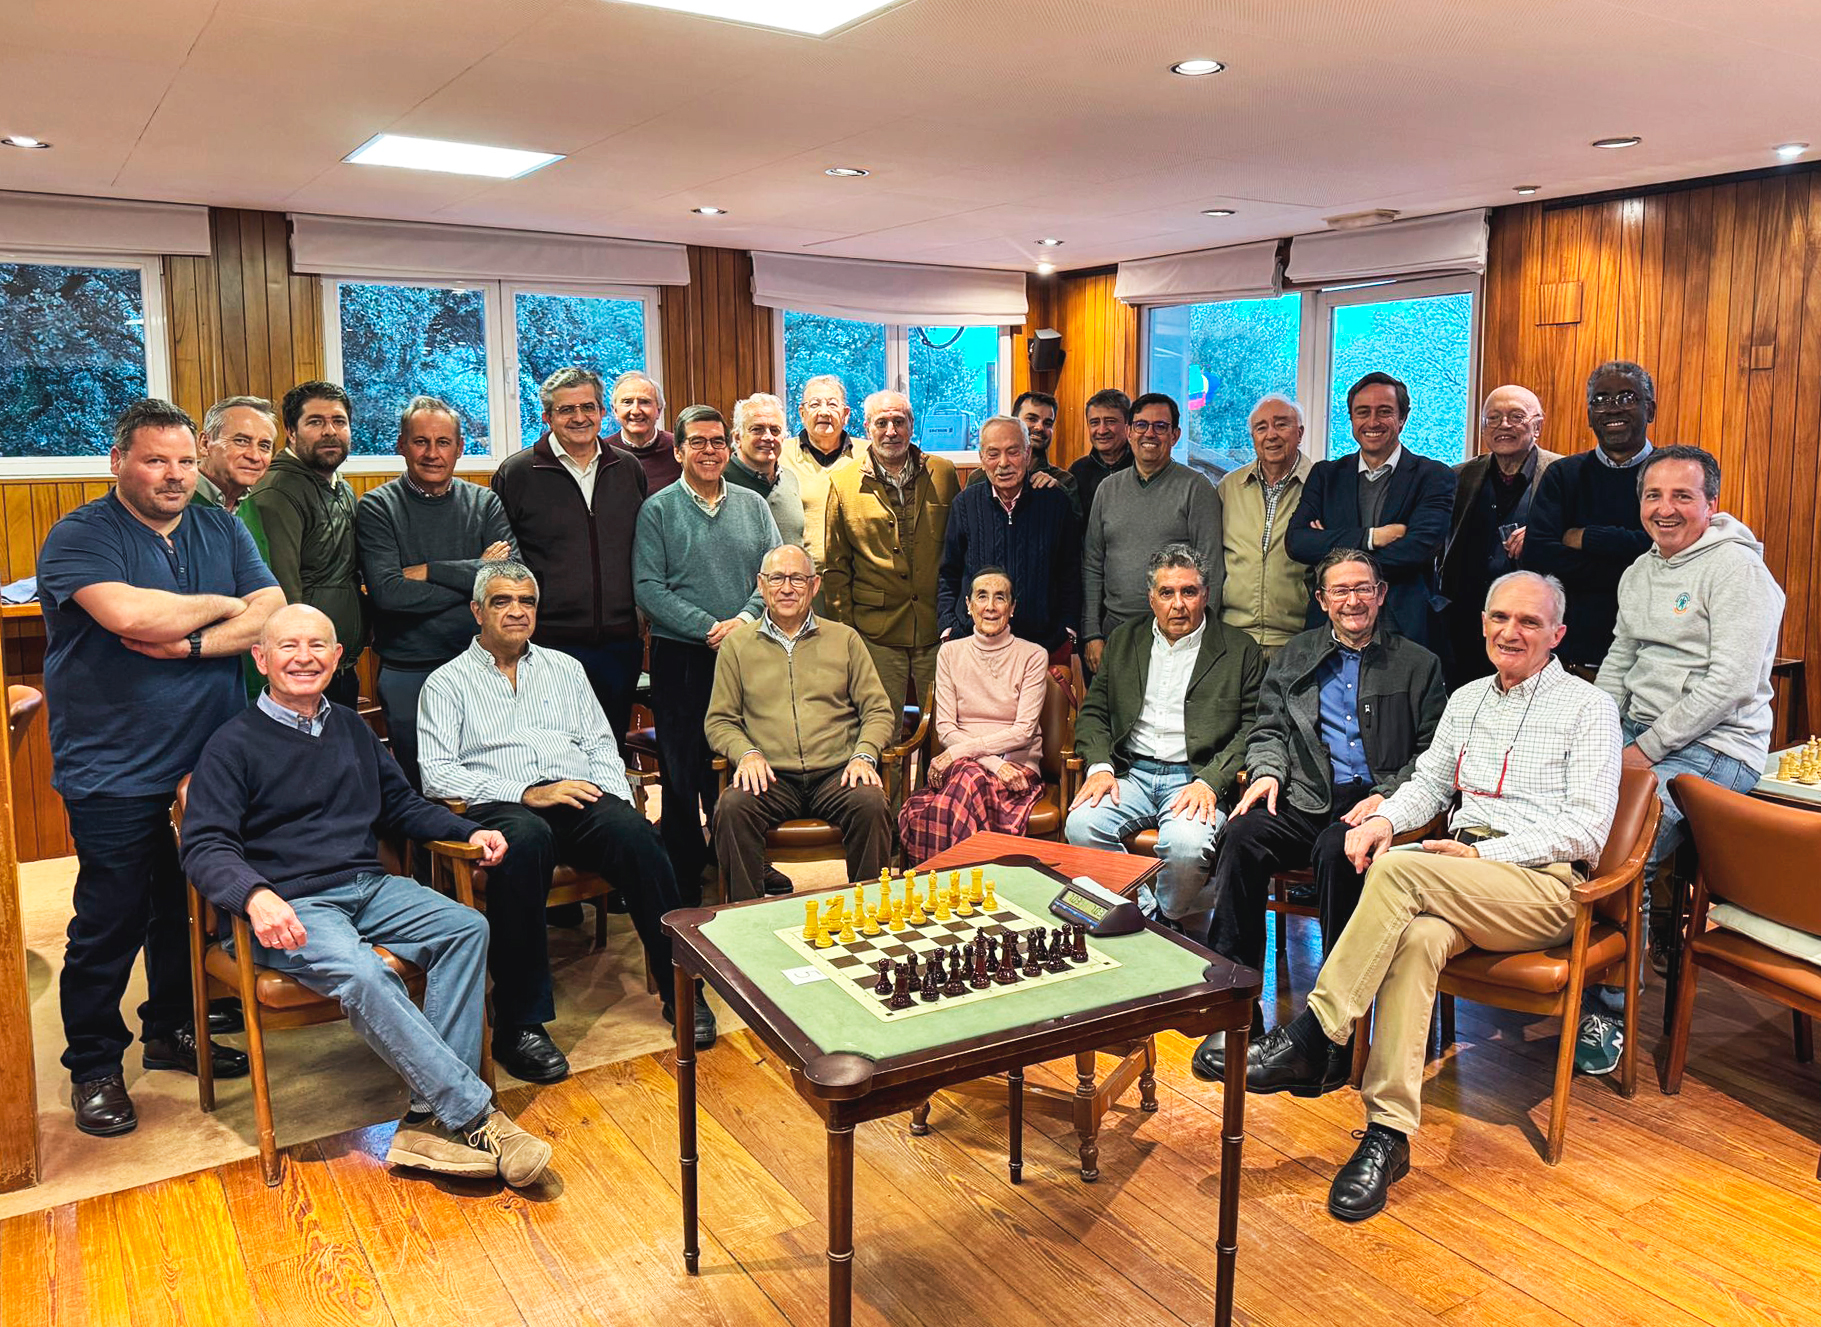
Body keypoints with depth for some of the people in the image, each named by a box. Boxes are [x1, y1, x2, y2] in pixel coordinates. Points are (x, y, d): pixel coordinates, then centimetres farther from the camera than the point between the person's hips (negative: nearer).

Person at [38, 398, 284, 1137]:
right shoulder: (80, 536, -8)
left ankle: (172, 1030, 34)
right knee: (109, 922, 3)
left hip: (208, 763, 5)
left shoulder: (221, 531, 8)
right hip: (115, 773, -5)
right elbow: (130, 614, -26)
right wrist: (224, 605, -10)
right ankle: (94, 1067, 20)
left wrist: (193, 642, -17)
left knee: (189, 910, 16)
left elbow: (274, 614, -2)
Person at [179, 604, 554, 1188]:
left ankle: (431, 1120, -25)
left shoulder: (352, 728, 19)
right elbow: (205, 845, -9)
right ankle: (476, 1116, -29)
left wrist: (469, 832, 9)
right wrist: (254, 895, -30)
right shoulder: (234, 743, 1)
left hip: (370, 888, 6)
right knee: (363, 974, -35)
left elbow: (402, 805, 26)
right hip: (292, 905, -5)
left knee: (466, 927, -22)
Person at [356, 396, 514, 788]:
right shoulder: (378, 507, 0)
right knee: (419, 792, 7)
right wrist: (474, 575, -11)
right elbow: (387, 591, -15)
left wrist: (428, 571, -10)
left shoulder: (485, 503, 7)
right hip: (407, 675, -2)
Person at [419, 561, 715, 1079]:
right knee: (525, 839, -39)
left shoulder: (565, 668, 26)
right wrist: (525, 794, -12)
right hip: (501, 806, -3)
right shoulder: (447, 683, 13)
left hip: (580, 800, 3)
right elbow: (437, 774, 0)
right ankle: (518, 1025, -32)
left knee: (632, 830, -31)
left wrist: (611, 796, -1)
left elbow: (602, 745, 21)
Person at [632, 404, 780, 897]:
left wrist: (746, 620, -11)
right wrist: (709, 628, -14)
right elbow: (648, 588, -6)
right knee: (682, 771, 2)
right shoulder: (658, 510, 2)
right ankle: (684, 886, 13)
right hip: (680, 656, -2)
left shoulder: (753, 505, 12)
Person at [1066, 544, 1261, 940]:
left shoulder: (1240, 651, 6)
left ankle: (1181, 929, -1)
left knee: (1187, 845, -33)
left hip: (1195, 778, -3)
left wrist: (1209, 782, -14)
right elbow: (1093, 713, 16)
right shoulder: (1125, 640, 17)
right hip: (1130, 772, 3)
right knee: (1080, 826, -26)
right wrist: (1100, 766, -4)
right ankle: (1147, 916, -7)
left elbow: (1252, 730, 1)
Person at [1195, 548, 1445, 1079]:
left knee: (1338, 850, -36)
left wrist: (1387, 797, -11)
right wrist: (1267, 771, -2)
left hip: (1372, 805, -2)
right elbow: (1269, 730, 20)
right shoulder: (1294, 655, 22)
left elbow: (1432, 753, 6)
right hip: (1304, 800, 2)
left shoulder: (1417, 665, 14)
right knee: (1243, 835, -29)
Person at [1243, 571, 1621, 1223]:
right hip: (1461, 873, 5)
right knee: (1419, 935, -32)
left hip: (1544, 883, -4)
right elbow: (1429, 782, 25)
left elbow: (1588, 829, -5)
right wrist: (1386, 817, 1)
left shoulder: (1588, 707, 4)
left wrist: (1484, 854, -15)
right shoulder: (1466, 700, 22)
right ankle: (1388, 1133, -31)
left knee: (1399, 870, -32)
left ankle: (1313, 1038, -27)